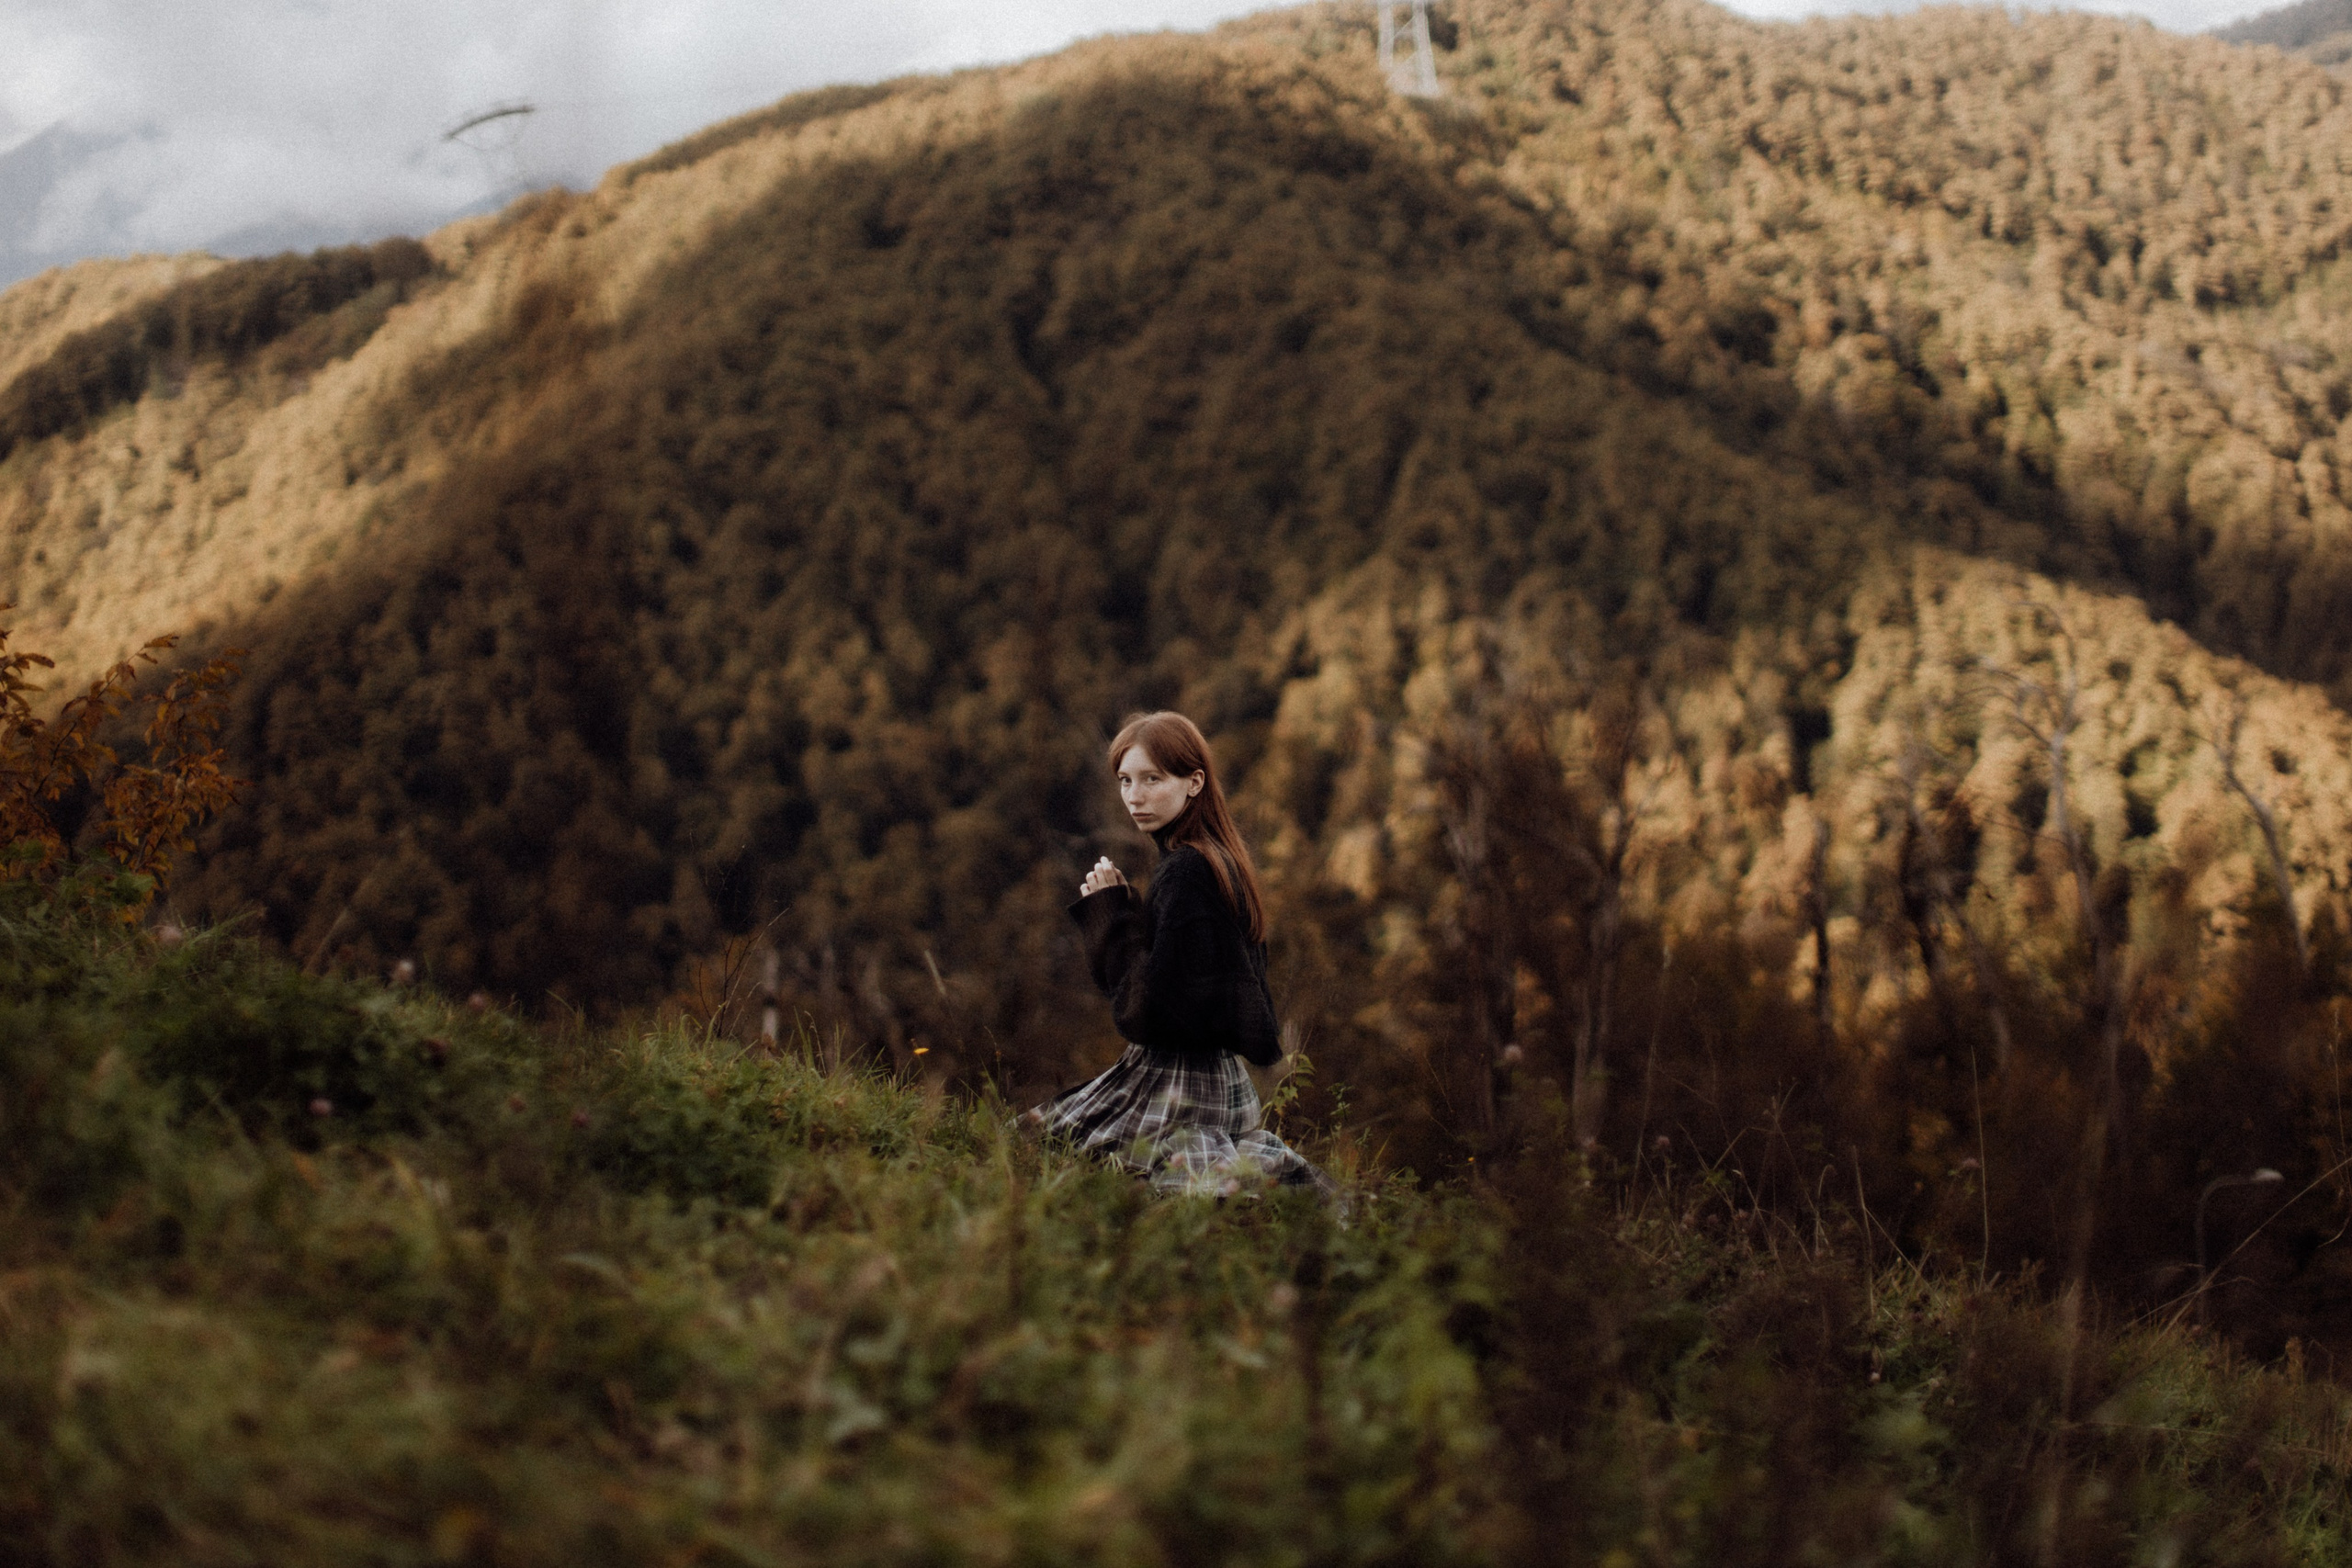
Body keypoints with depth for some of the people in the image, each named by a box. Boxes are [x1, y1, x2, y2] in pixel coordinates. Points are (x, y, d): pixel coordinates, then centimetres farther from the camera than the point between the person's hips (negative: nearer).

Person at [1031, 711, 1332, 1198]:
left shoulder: (1184, 872, -20)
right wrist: (1119, 910, 9)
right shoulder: (1221, 858, 9)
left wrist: (1110, 914, -13)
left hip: (1178, 1083, -10)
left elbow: (1150, 1011, -22)